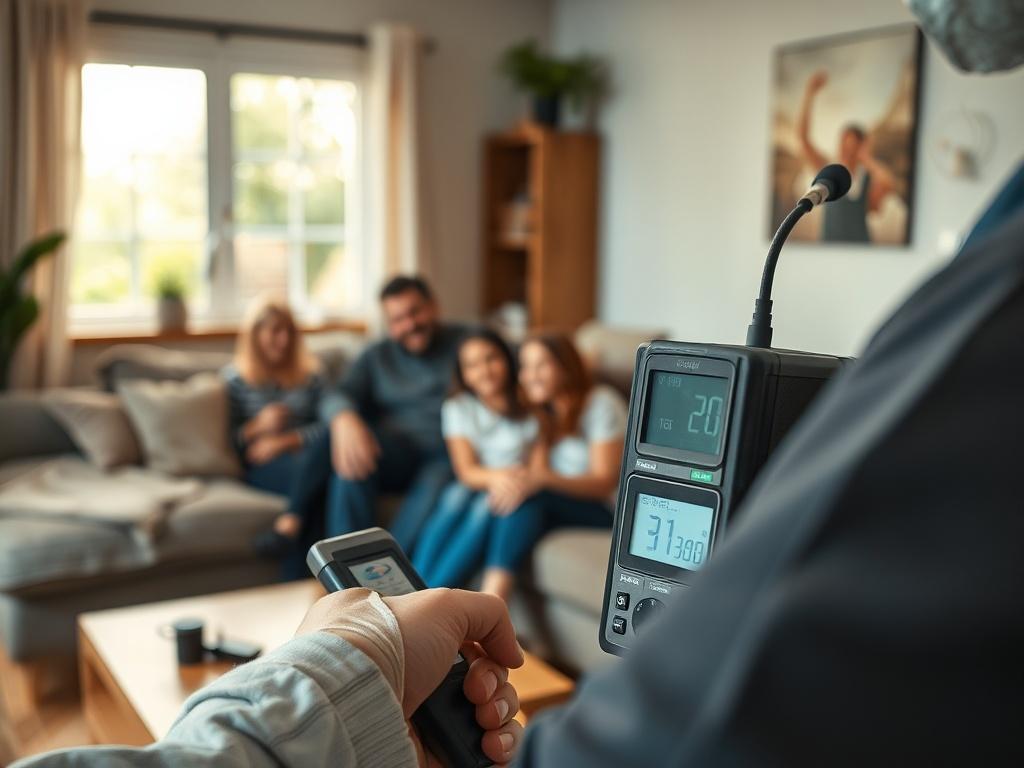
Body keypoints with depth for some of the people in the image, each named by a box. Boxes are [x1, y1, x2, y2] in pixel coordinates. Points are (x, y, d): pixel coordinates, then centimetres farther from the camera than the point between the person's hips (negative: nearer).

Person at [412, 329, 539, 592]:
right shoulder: (457, 407, 5)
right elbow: (466, 471, -5)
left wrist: (522, 481, -26)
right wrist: (495, 476, -28)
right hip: (478, 486, 2)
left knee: (486, 507, -32)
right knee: (456, 496, -31)